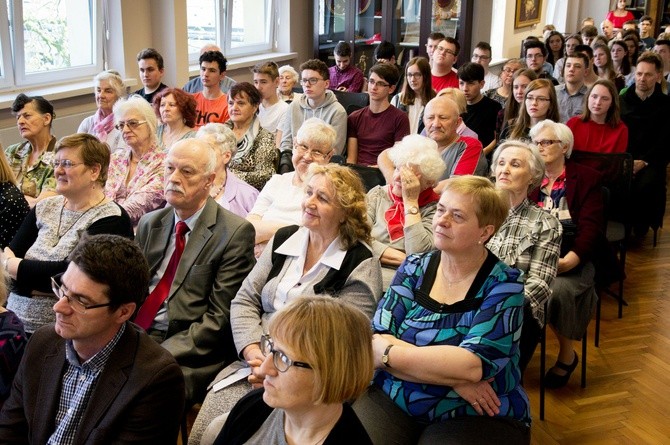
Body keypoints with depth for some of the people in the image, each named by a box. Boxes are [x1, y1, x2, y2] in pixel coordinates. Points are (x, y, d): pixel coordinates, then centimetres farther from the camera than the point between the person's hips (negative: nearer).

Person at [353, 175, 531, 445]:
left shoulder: (503, 285, -7)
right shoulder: (414, 267, 3)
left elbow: (473, 365, -20)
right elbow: (374, 343, -6)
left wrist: (386, 352, -14)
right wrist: (451, 373, -17)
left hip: (474, 416, -2)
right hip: (391, 399, 3)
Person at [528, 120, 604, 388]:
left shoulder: (587, 178, 7)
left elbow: (591, 227, -4)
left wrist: (569, 260, -20)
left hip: (571, 258, -2)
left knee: (556, 289, -33)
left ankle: (566, 353, -8)